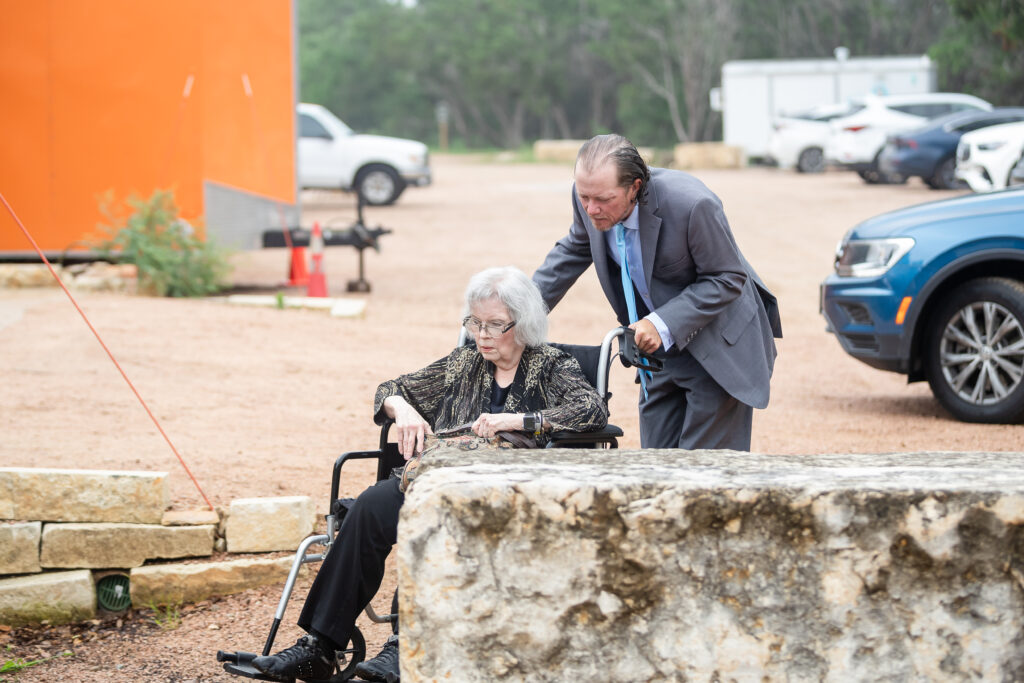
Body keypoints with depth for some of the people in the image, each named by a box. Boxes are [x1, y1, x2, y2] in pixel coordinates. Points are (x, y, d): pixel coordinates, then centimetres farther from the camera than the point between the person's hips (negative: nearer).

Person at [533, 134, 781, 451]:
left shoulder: (692, 204, -31)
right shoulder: (591, 195, -13)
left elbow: (727, 279, -19)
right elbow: (575, 250, 10)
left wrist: (664, 325, -29)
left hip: (719, 348, -6)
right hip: (661, 345, 6)